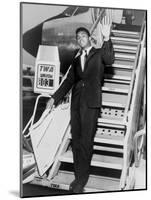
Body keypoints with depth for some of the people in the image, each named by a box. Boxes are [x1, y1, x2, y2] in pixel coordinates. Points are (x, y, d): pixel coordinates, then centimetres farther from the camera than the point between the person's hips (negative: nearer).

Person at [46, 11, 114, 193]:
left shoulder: (99, 53, 6)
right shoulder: (76, 60, 20)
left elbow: (109, 60, -17)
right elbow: (69, 80, 20)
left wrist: (106, 38, -30)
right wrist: (55, 97, 13)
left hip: (91, 102, -5)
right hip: (76, 101, 6)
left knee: (86, 140, -6)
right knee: (76, 139, 7)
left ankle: (82, 178, 3)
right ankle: (78, 176, 16)